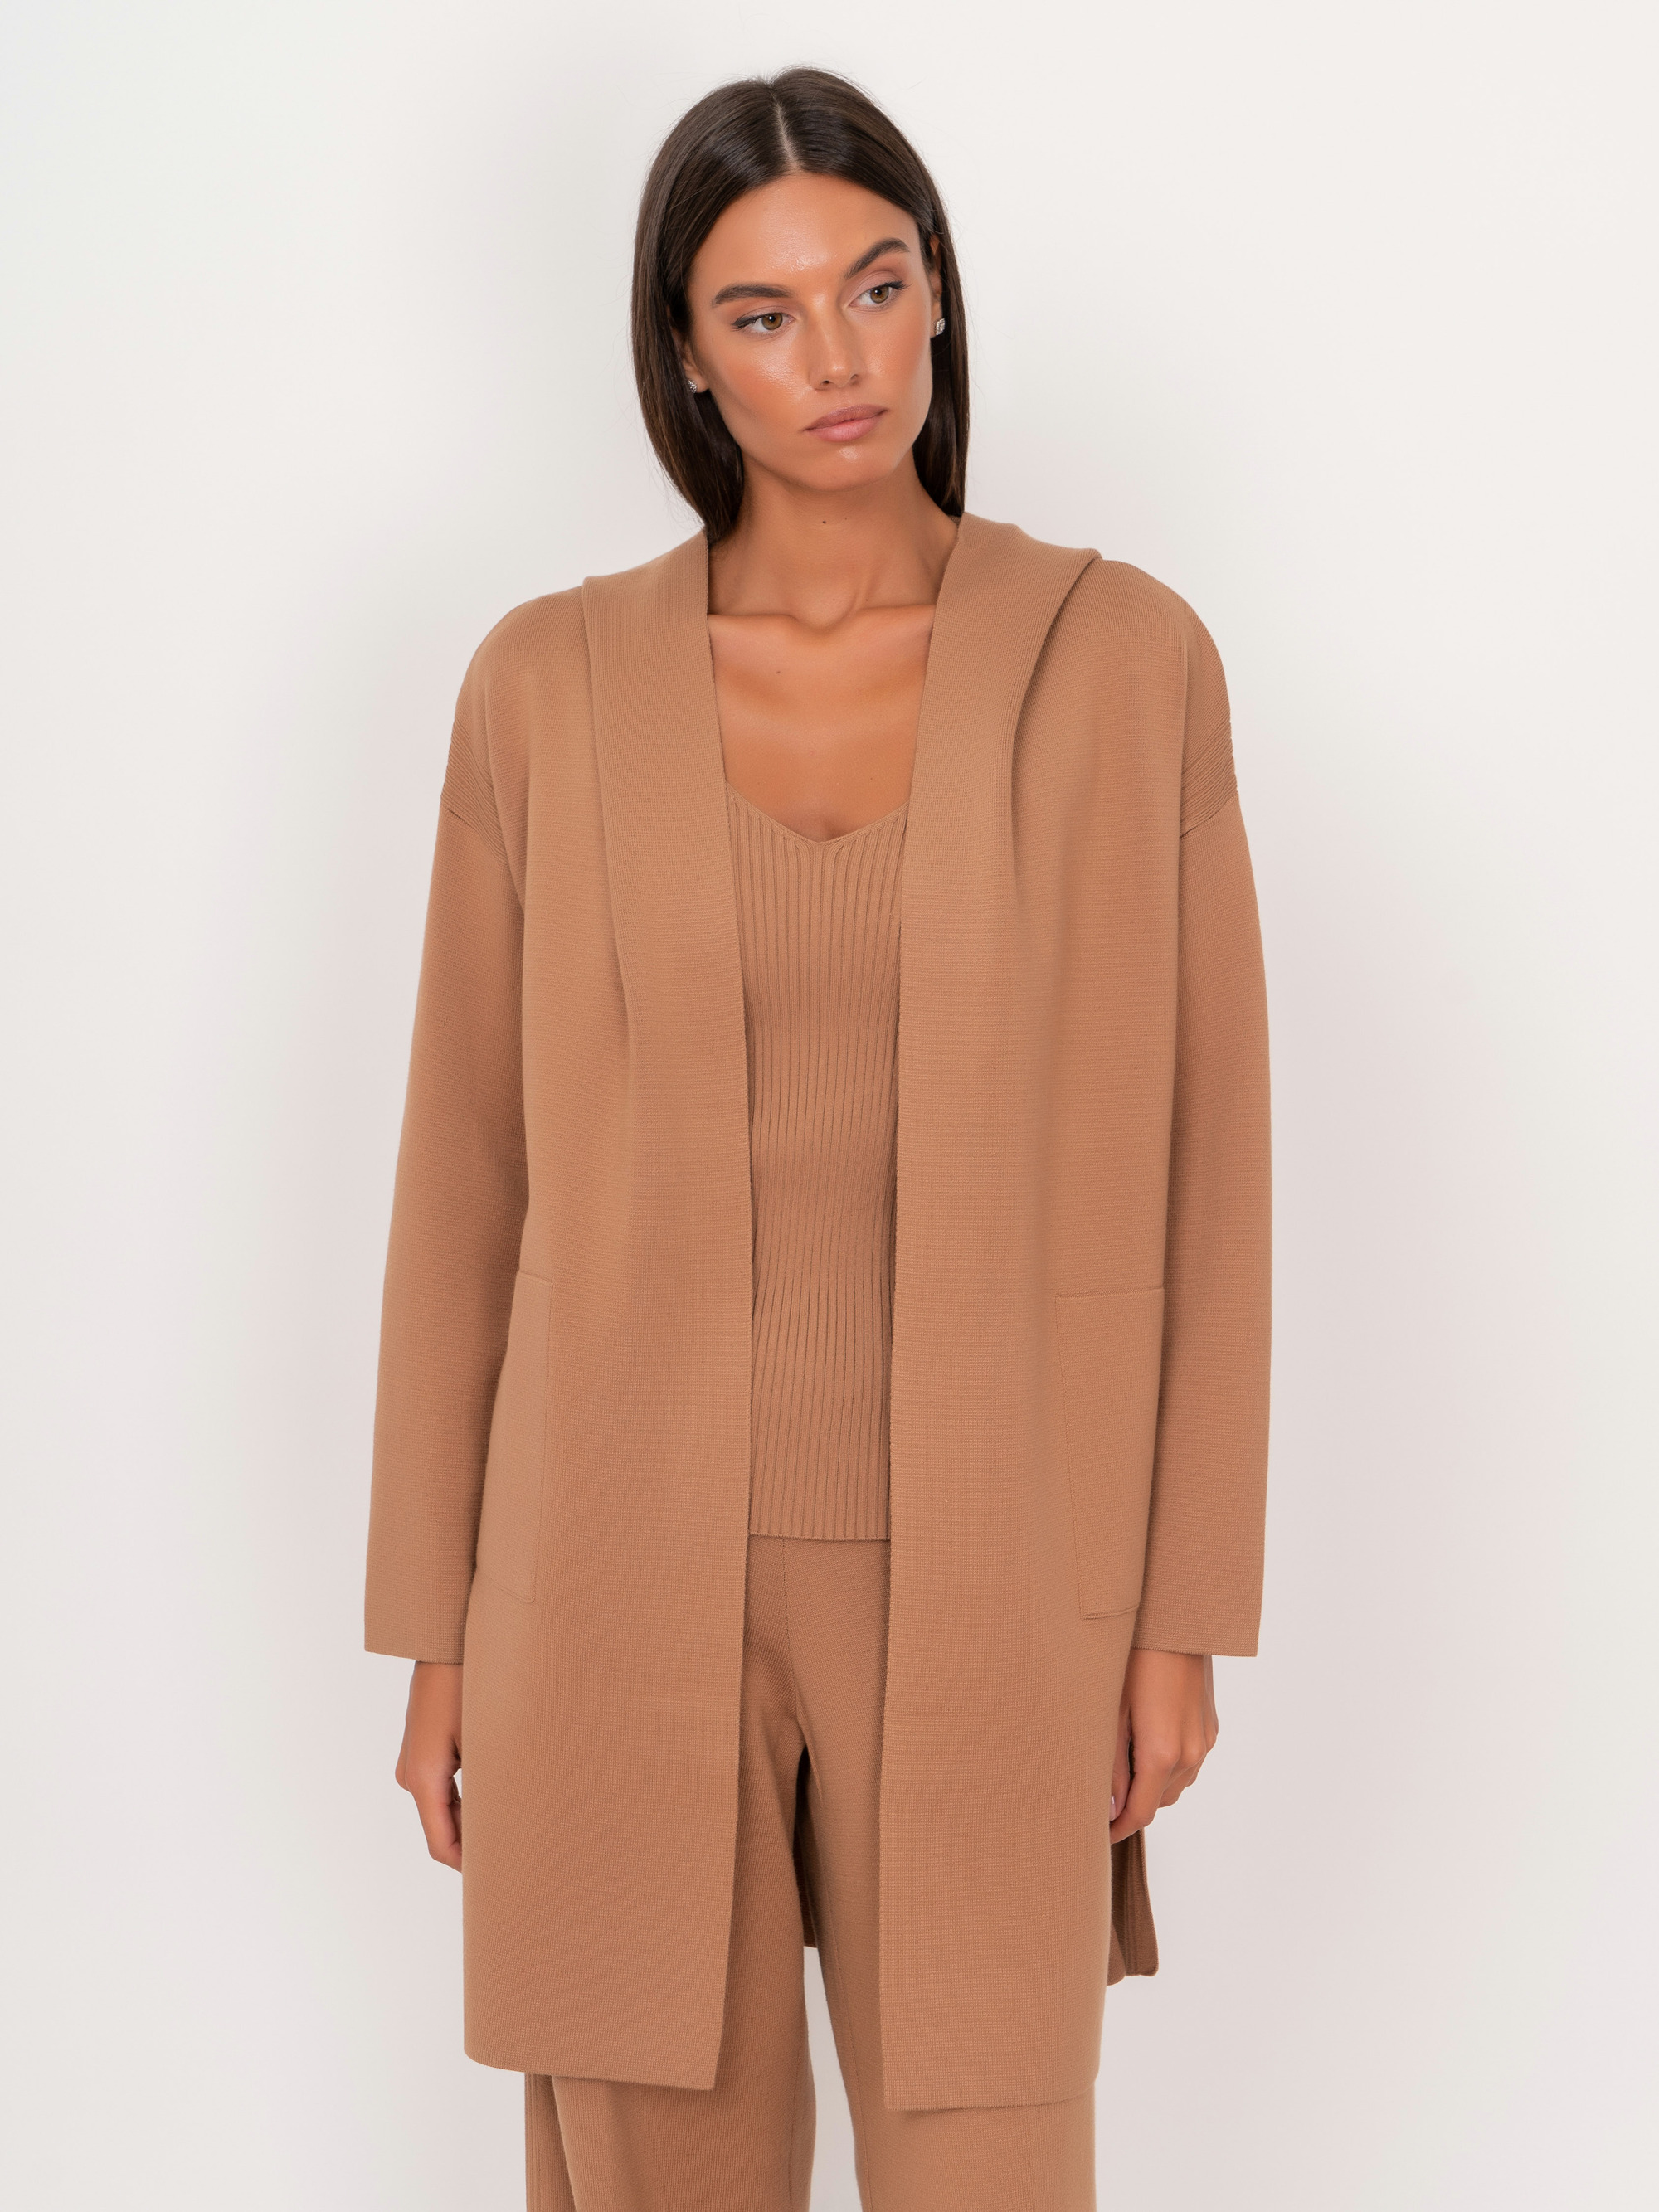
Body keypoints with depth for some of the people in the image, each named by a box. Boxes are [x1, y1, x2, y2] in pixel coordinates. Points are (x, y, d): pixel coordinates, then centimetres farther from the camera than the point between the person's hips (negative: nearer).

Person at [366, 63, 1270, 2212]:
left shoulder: (1127, 659, -2)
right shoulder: (550, 685, -1)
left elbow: (1195, 1157, 0)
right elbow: (469, 1172, 4)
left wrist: (1182, 1610, -2)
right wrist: (435, 1626, 3)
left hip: (984, 1587, 0)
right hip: (629, 1573, 1)